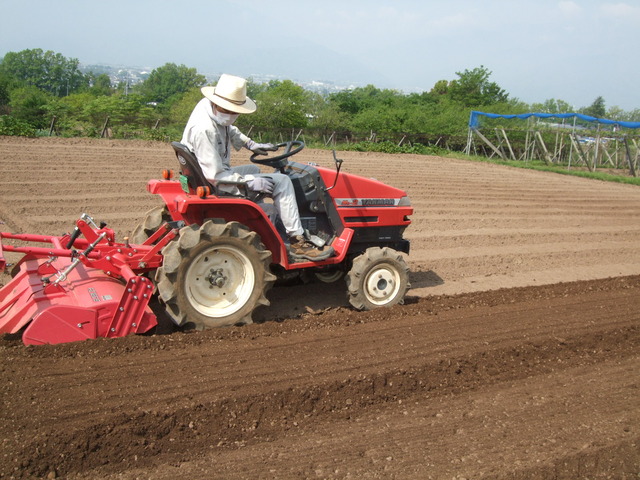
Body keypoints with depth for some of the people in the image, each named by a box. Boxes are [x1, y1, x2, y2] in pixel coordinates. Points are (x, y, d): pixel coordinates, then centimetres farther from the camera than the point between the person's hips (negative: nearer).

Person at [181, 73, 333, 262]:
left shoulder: (207, 105, 1)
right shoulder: (204, 129, -29)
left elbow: (230, 130, 23)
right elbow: (215, 176, -29)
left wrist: (250, 144, 11)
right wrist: (250, 182, -25)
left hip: (218, 174, 11)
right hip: (214, 187, -11)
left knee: (254, 170, 35)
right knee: (281, 182, -13)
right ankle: (298, 242, -9)